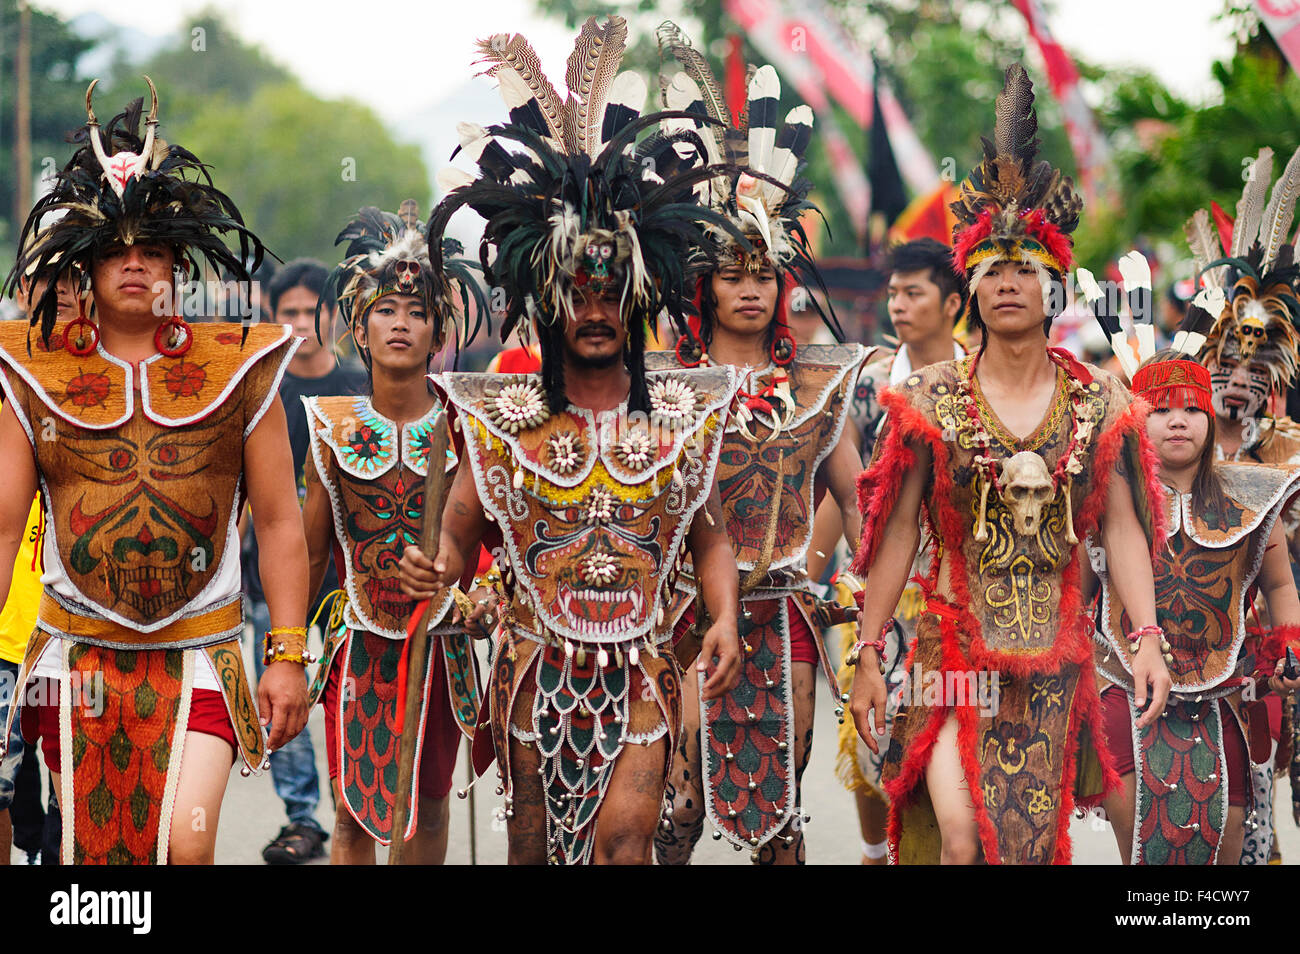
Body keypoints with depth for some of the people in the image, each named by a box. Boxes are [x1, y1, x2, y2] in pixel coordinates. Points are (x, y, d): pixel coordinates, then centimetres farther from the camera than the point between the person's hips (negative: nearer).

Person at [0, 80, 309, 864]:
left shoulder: (238, 367, 1)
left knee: (185, 846, -18)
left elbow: (281, 522, 3)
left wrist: (289, 657, -2)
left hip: (199, 653, -1)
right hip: (78, 656, 1)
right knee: (93, 854, 6)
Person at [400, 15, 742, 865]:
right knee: (533, 846, 6)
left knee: (624, 837, -16)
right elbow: (460, 538, 2)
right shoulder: (503, 417, 3)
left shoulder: (683, 413, 6)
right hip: (538, 673, 0)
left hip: (640, 674, 0)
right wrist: (434, 571, -21)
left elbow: (711, 538, 10)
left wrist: (725, 619, -7)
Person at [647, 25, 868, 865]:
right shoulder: (666, 379, 0)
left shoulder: (816, 380, 8)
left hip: (786, 612, 3)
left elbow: (855, 496, 12)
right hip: (692, 604, -3)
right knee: (680, 796, -5)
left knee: (783, 795, 7)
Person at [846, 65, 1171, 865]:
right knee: (962, 839, -17)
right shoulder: (931, 400, 0)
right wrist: (868, 656, -1)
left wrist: (1148, 638, -8)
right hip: (958, 643, -2)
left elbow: (1122, 528, 2)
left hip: (1056, 657, 2)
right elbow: (895, 534, 1)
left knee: (1034, 837, 7)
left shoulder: (1100, 404, 3)